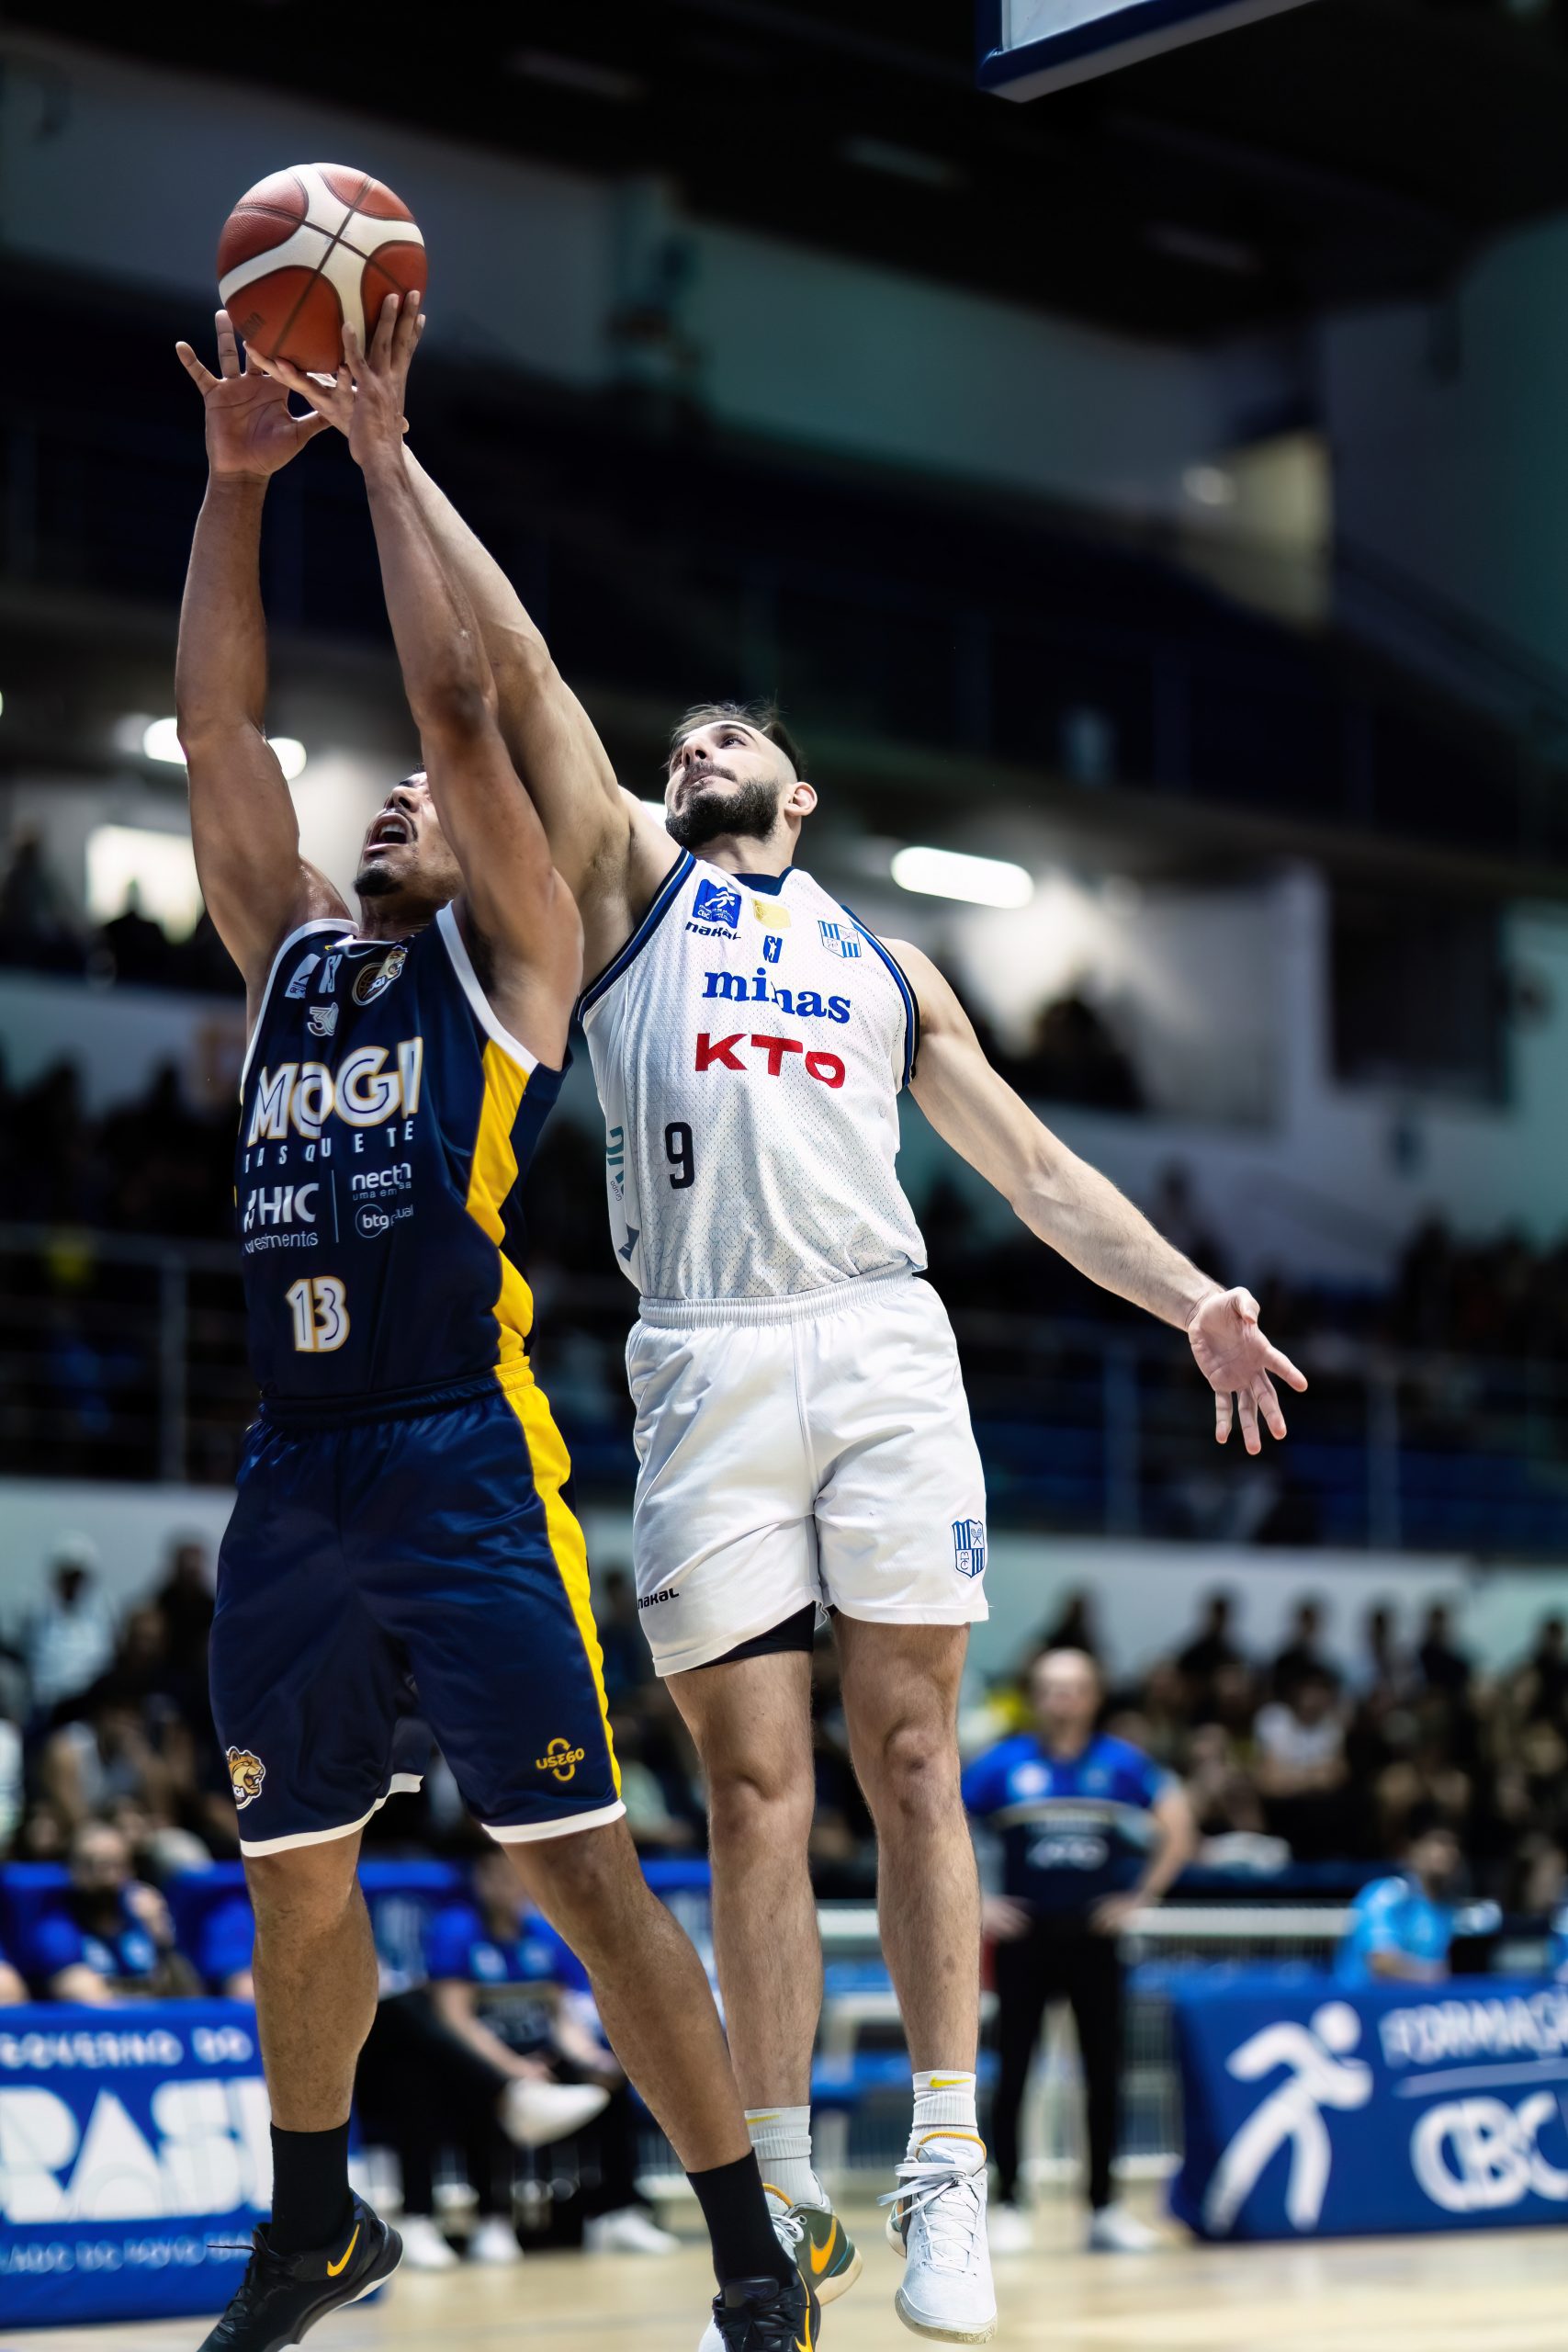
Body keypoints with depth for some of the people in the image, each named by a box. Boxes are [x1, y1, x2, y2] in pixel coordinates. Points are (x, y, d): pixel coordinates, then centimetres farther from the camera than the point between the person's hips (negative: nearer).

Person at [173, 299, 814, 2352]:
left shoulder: (508, 959, 5)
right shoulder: (293, 957, 19)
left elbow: (458, 702, -4)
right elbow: (216, 724, 14)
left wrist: (383, 452, 0)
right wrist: (237, 479, 9)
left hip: (464, 1465, -6)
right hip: (292, 1474, 6)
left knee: (580, 1867, -7)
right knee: (294, 1874, 14)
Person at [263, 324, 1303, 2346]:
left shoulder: (886, 968, 25)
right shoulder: (627, 882, 19)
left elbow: (1034, 1167, 23)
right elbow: (516, 669, 9)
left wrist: (1191, 1302, 10)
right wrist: (387, 449, 0)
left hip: (884, 1344, 1)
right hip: (704, 1363, -1)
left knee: (908, 1762, -2)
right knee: (754, 1788, -3)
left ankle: (945, 2172, 3)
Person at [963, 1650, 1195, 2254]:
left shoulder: (1121, 1763, 1)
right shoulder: (1004, 1763, -3)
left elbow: (1179, 1830, 6)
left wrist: (1140, 1897, 1)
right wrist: (972, 1904, -4)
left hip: (1093, 1937, 1)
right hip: (1025, 1936, -1)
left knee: (1104, 2074, 3)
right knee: (1013, 2072, -2)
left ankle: (1104, 2208, 11)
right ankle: (1007, 2206, 4)